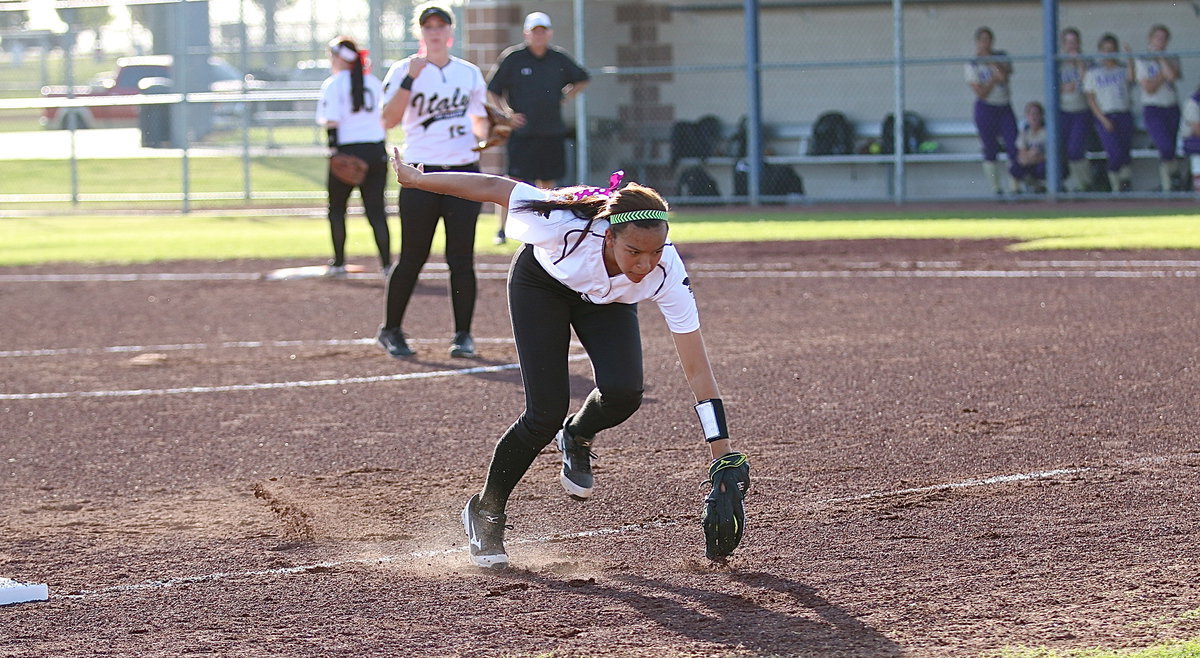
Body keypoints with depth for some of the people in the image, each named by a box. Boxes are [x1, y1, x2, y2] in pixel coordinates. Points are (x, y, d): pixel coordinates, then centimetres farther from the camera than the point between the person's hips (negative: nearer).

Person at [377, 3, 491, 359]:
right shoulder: (403, 71, 0)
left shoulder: (469, 73, 10)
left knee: (461, 258, -1)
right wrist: (409, 79, -20)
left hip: (464, 172, 2)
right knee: (413, 257, 0)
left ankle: (463, 335, 6)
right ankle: (391, 330, 14)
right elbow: (389, 121, -13)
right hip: (420, 175, -2)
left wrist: (483, 133, 0)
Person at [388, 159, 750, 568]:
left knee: (623, 393, -23)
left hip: (608, 299, 2)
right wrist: (417, 179, -13)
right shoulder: (566, 227, -43)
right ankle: (485, 513, 10)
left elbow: (698, 372, -33)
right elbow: (496, 189, -26)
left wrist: (724, 460, -36)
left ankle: (577, 438, 13)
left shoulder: (667, 273, -36)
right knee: (546, 413, -14)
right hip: (541, 283, -2)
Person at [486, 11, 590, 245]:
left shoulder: (559, 58, 8)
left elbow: (581, 79, 26)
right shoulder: (512, 57, -2)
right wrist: (508, 113, -11)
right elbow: (492, 91, 2)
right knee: (515, 181, -10)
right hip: (522, 132, -4)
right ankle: (502, 230, -4)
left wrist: (565, 98, 12)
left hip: (553, 132, 4)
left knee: (548, 183, 8)